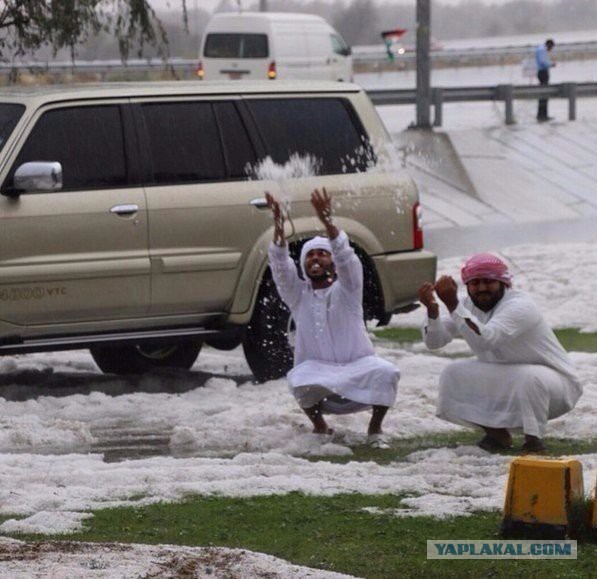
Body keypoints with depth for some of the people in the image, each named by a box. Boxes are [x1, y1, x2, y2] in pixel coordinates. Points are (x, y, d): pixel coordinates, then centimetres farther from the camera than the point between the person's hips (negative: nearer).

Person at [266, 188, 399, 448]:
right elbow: (281, 266, -8)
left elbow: (345, 257, -14)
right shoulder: (298, 294, 9)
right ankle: (319, 426, -5)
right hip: (317, 372, 0)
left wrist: (327, 222, -31)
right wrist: (278, 226, -25)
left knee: (387, 373, -31)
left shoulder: (346, 290, 4)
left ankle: (375, 429, -7)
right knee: (298, 380, -34)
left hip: (358, 368, 0)